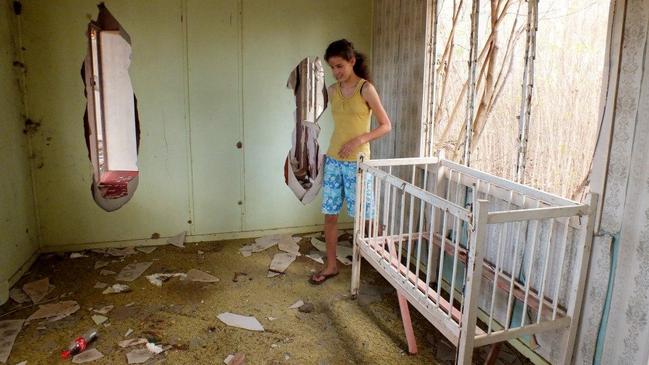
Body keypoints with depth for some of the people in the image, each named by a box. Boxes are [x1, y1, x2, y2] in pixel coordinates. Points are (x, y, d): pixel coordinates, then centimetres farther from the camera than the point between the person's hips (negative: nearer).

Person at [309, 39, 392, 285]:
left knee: (364, 216, 4)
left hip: (357, 162, -5)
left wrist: (359, 140, -19)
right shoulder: (332, 90, 7)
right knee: (329, 215, 7)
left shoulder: (366, 89, -9)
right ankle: (331, 266, 21)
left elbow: (386, 126, -8)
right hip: (333, 161, 5)